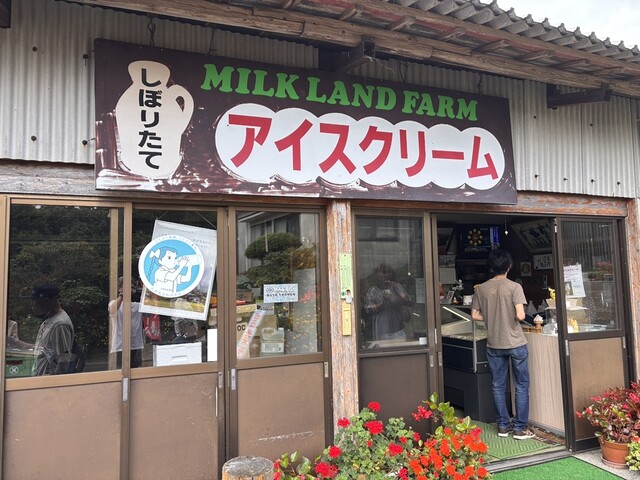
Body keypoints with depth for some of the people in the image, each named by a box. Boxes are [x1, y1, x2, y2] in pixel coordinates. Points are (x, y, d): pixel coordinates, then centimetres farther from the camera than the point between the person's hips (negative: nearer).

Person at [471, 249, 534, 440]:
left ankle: (503, 426, 21)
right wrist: (511, 316, 2)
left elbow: (475, 315, 1)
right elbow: (520, 315, -19)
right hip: (516, 343, -3)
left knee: (498, 386, 12)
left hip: (494, 344, 3)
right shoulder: (514, 287, -12)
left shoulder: (481, 288, -2)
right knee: (521, 385, 9)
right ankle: (520, 428, 13)